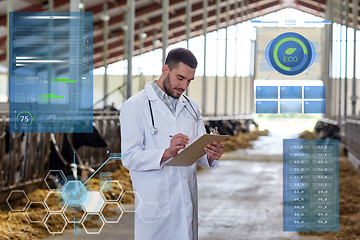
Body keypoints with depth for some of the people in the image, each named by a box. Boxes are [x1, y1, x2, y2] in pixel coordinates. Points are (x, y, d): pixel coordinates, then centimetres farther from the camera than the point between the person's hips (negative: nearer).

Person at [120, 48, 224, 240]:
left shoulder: (191, 107, 15)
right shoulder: (135, 106, -4)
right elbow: (129, 158, -13)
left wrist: (210, 155, -12)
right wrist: (166, 153, -28)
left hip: (187, 202, 5)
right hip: (155, 204, -5)